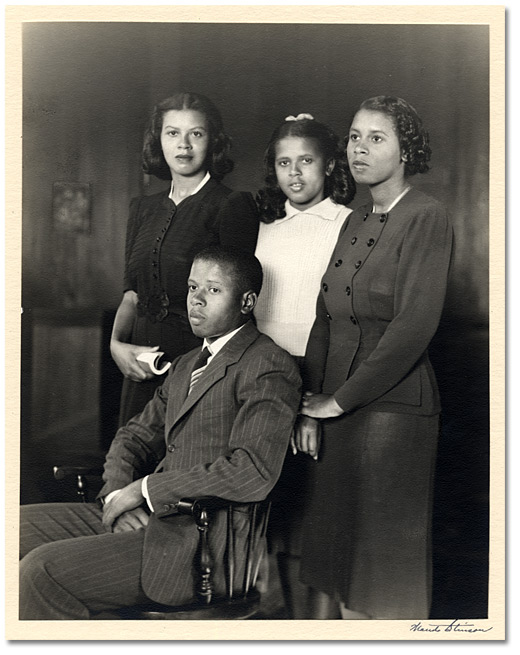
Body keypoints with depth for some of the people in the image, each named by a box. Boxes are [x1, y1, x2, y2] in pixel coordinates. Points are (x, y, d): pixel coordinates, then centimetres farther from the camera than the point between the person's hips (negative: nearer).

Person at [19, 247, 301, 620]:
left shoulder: (270, 366, -10)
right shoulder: (185, 367, 21)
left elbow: (254, 472, -22)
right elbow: (134, 437, 22)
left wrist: (145, 488, -15)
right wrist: (119, 494, -2)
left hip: (205, 544, -9)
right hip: (153, 517, 9)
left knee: (43, 569, -20)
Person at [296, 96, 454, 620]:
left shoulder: (426, 217, -9)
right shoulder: (354, 223, 13)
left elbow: (415, 325, -18)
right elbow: (324, 319, 11)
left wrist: (340, 400, -12)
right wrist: (310, 410, 3)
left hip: (393, 405, -7)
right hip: (338, 408, 7)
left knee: (387, 553, 3)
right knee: (343, 558, 11)